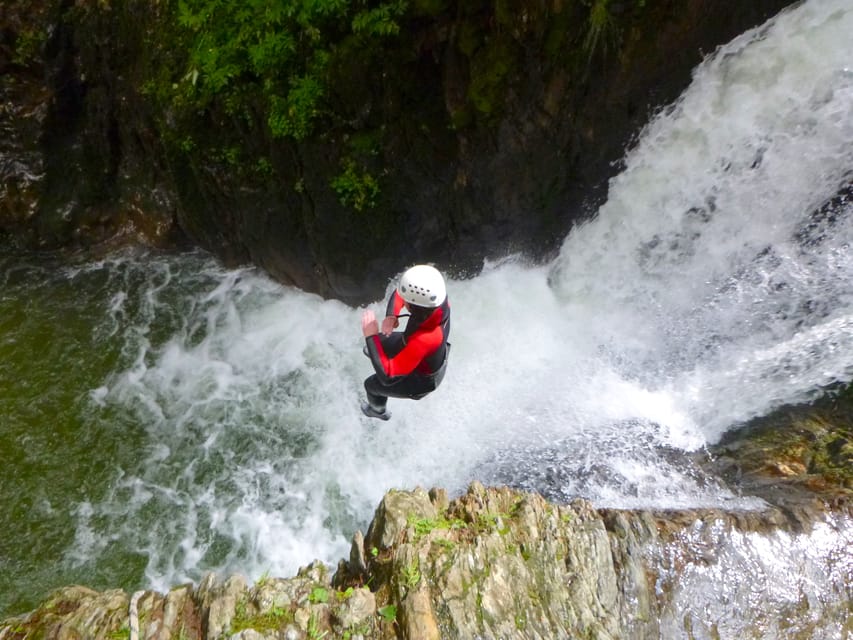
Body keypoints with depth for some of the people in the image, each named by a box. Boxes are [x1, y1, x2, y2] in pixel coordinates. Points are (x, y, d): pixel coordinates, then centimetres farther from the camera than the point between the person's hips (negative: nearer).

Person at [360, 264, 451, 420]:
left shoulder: (422, 340, -51)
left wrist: (370, 336, -39)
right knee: (381, 340, 28)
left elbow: (386, 377, -44)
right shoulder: (437, 299, -32)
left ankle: (378, 411, 57)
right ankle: (373, 352, 68)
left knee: (372, 384, 20)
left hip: (421, 379, -5)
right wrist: (391, 316, -29)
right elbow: (399, 292, -12)